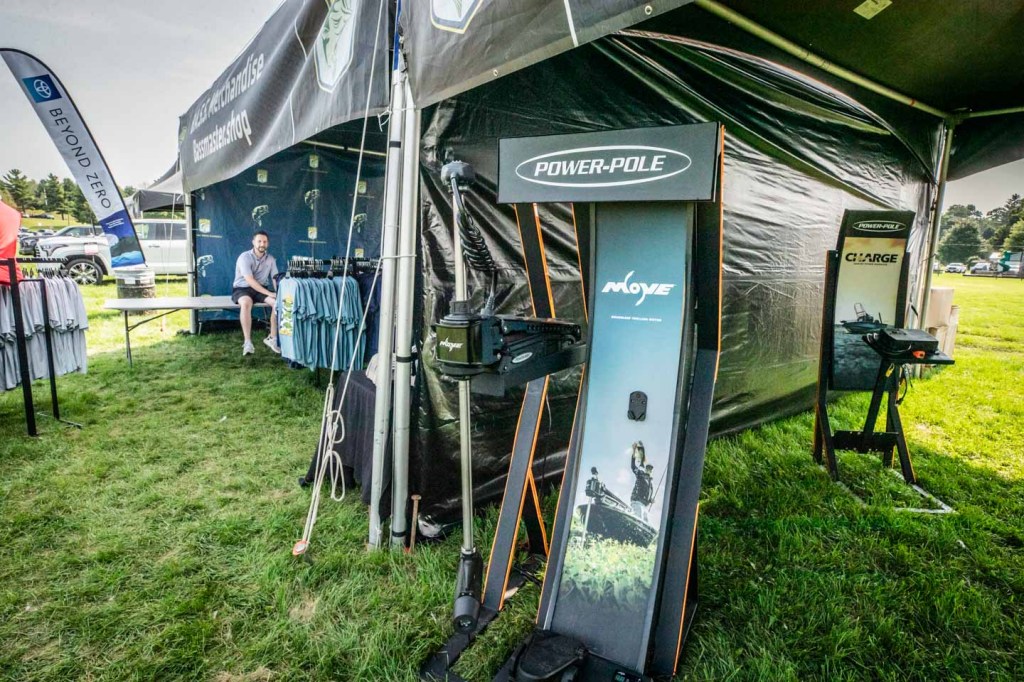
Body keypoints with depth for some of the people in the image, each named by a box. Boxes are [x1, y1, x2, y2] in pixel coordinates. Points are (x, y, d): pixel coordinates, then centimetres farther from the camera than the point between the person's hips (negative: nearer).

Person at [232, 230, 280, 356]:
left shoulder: (270, 259, 5)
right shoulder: (245, 257, -12)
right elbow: (250, 281, -22)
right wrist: (269, 293, -29)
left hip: (261, 289, 4)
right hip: (242, 289, -4)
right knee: (246, 303, -38)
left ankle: (272, 338, -13)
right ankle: (248, 342, -36)